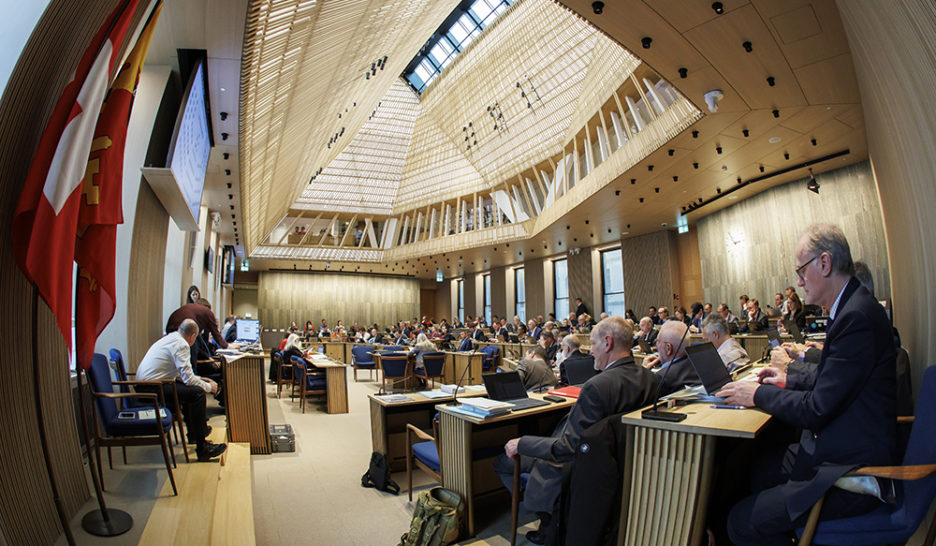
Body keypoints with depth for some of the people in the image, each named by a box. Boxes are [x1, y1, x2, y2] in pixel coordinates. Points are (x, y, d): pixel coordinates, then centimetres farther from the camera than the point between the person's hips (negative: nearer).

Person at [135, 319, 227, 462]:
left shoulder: (170, 337, 15)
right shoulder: (181, 344, -16)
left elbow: (180, 373, 24)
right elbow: (187, 378, -18)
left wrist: (199, 379, 24)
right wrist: (208, 387, -4)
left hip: (144, 384, 11)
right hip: (151, 388, -11)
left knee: (189, 388, 23)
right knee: (197, 392, -17)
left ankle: (193, 434, 32)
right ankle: (202, 449, -15)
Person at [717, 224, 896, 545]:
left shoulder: (858, 317, -25)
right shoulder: (852, 309, 8)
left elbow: (816, 411, -23)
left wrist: (758, 394, -10)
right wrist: (789, 379, 14)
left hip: (851, 474, -10)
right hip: (839, 454, 10)